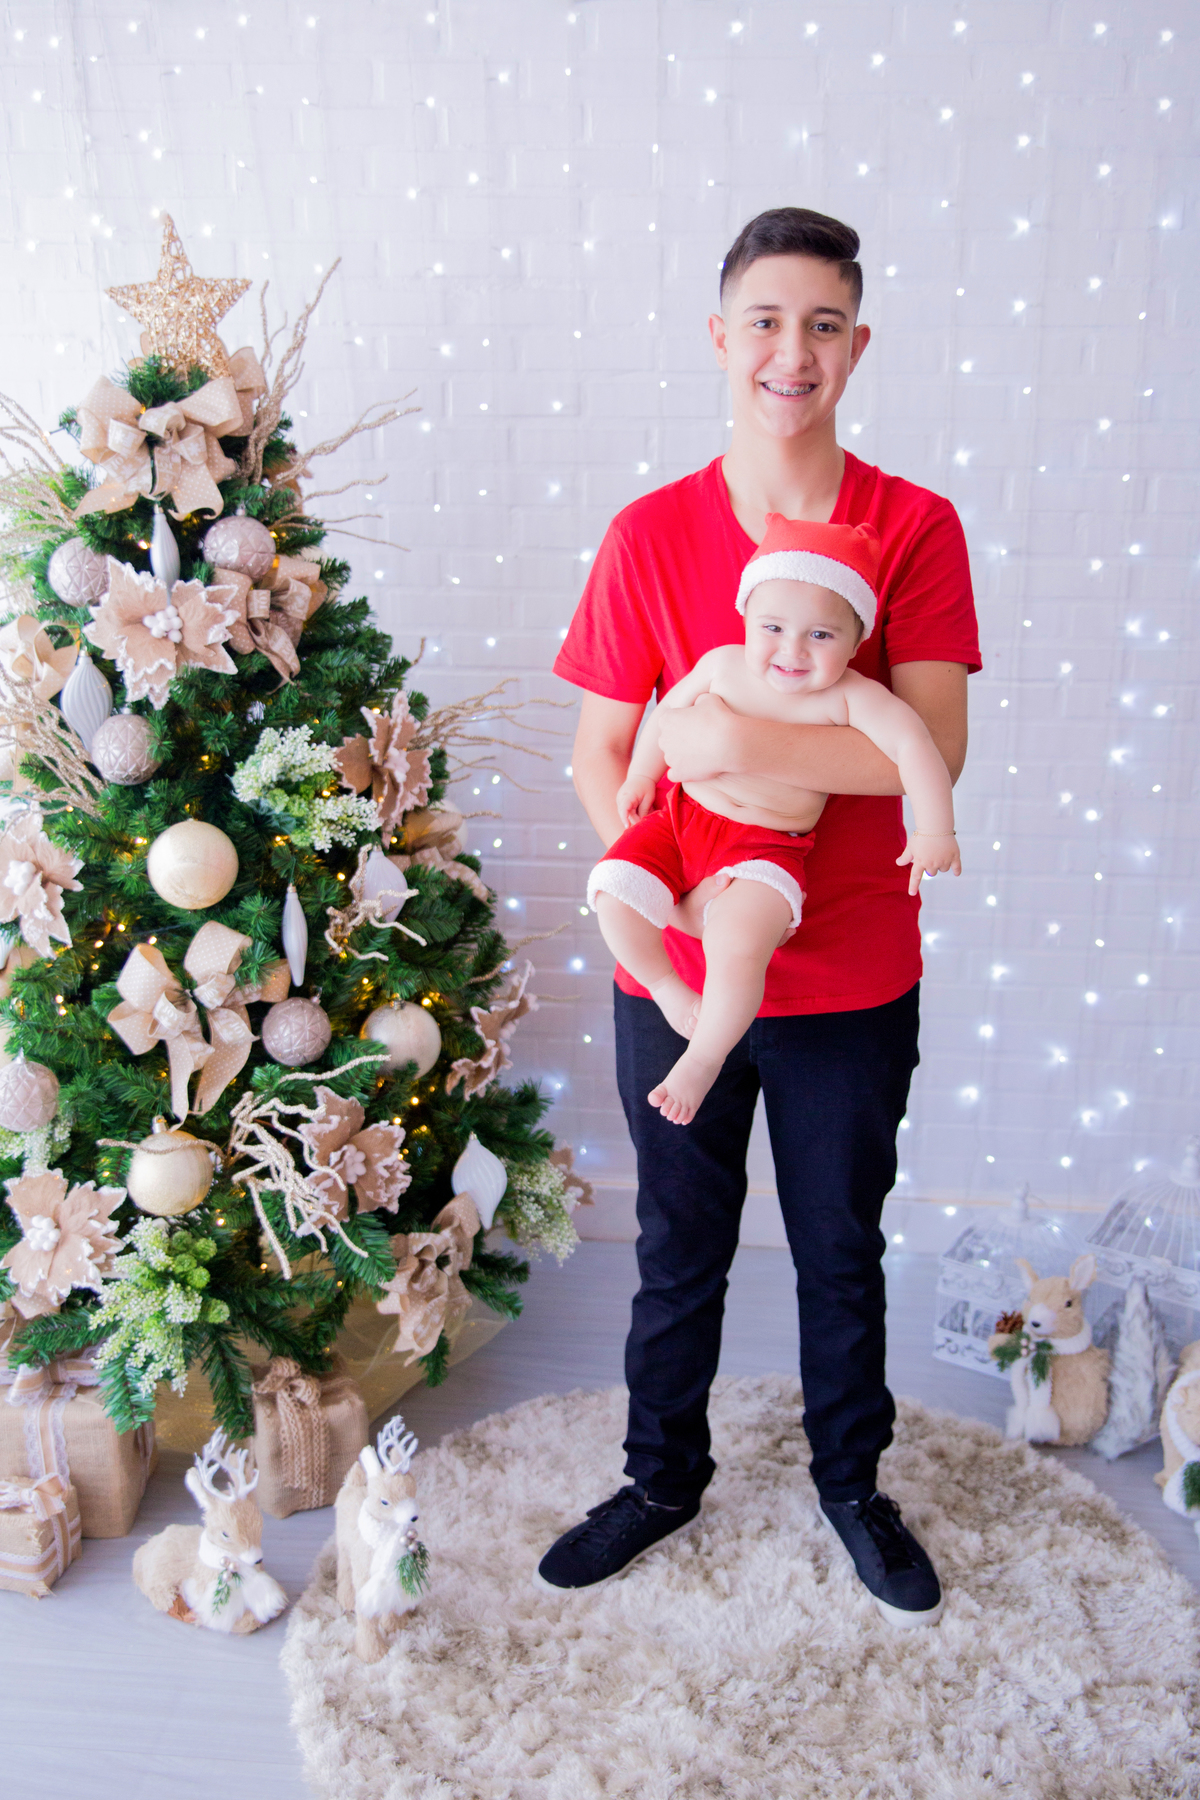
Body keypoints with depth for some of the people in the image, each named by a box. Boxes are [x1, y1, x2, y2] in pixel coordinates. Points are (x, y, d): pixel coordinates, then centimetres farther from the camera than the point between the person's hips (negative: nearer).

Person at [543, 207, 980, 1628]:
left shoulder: (915, 528, -5)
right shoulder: (650, 534, -3)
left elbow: (932, 747, -17)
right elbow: (599, 756, -4)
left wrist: (740, 742, -26)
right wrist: (669, 880, -19)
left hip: (853, 978, 0)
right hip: (676, 972, 1)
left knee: (841, 1247, 18)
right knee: (680, 1245, 18)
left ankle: (850, 1481, 44)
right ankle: (664, 1474, 42)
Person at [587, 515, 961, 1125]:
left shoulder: (847, 696, -12)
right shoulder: (723, 665, -2)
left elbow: (913, 743, -19)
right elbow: (671, 711, 15)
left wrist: (934, 830, -26)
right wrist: (641, 776, 20)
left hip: (766, 848, -4)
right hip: (681, 821, 4)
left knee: (737, 945, -28)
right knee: (613, 892, -16)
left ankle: (703, 1058, 0)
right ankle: (668, 987, 12)